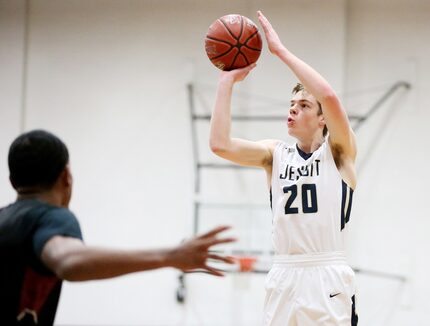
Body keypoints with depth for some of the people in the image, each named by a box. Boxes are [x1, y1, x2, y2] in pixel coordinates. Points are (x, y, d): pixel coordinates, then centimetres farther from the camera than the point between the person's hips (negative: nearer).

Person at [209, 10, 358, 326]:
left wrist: (281, 50, -15)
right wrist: (227, 81, -3)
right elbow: (220, 144, -4)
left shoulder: (339, 151, 0)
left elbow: (329, 96, -19)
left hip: (328, 281, -4)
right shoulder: (275, 153, 11)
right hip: (284, 279, 4)